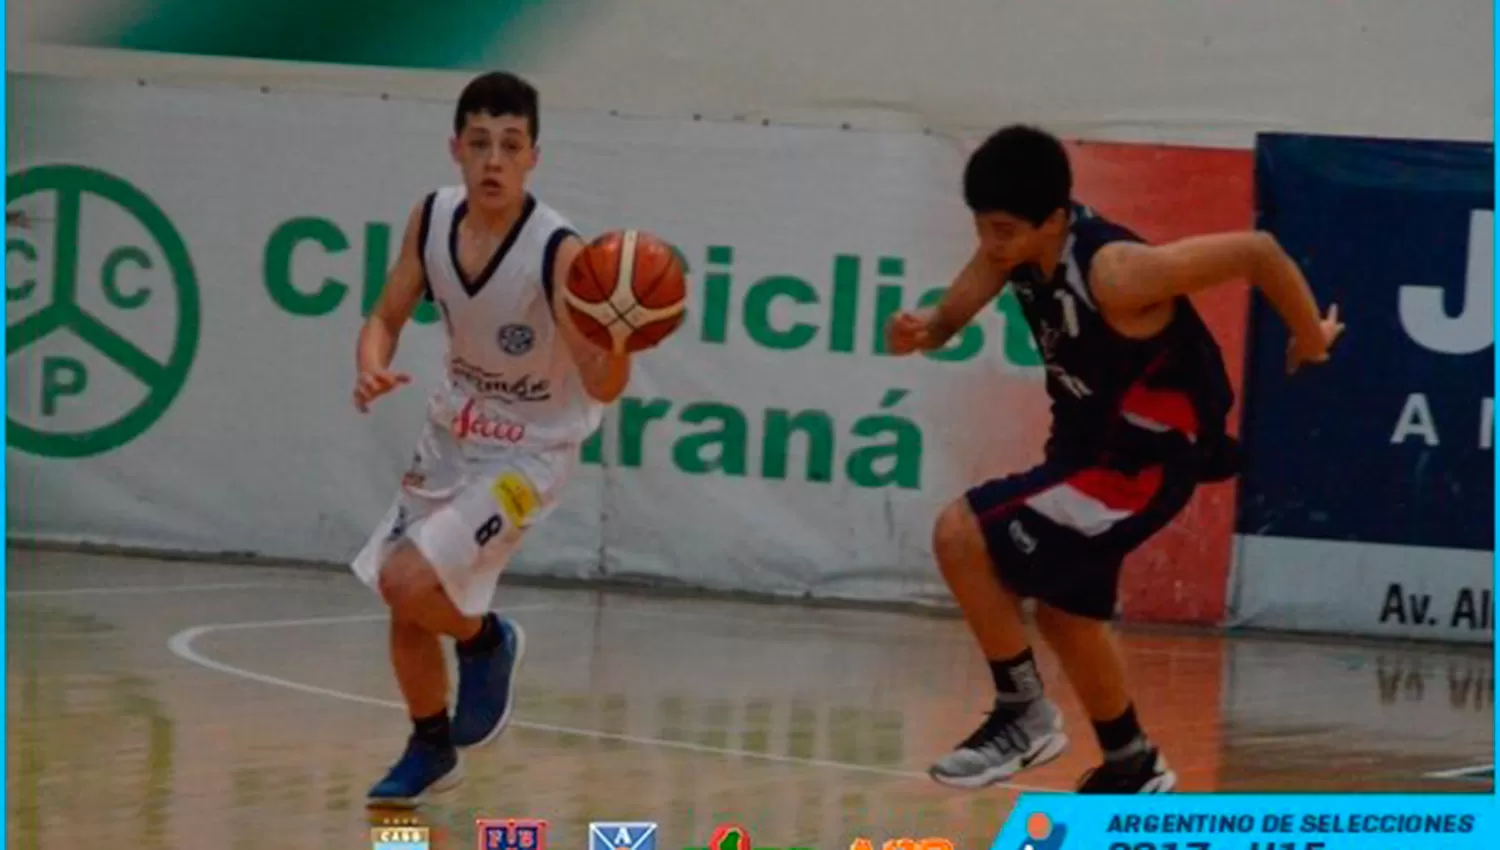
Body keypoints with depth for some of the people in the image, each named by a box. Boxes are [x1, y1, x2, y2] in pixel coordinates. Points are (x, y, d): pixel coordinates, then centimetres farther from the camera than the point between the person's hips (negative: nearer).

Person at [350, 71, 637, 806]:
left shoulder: (559, 253, -28)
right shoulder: (431, 220, -12)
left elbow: (602, 385, -32)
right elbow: (386, 318, 0)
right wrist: (371, 370, -22)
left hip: (527, 452, -6)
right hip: (453, 434, 6)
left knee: (407, 580, -22)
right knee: (406, 604, 13)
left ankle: (487, 643, 10)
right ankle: (431, 750, 36)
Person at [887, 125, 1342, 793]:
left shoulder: (1116, 272, -32)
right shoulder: (1016, 242, -10)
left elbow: (1256, 251, -26)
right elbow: (951, 314, -3)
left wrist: (1310, 335, -9)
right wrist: (921, 331, -29)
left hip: (1146, 456, -9)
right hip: (1090, 439, 9)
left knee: (961, 535, -18)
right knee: (1063, 613, 21)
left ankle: (1024, 714, -5)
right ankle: (1133, 767, 40)